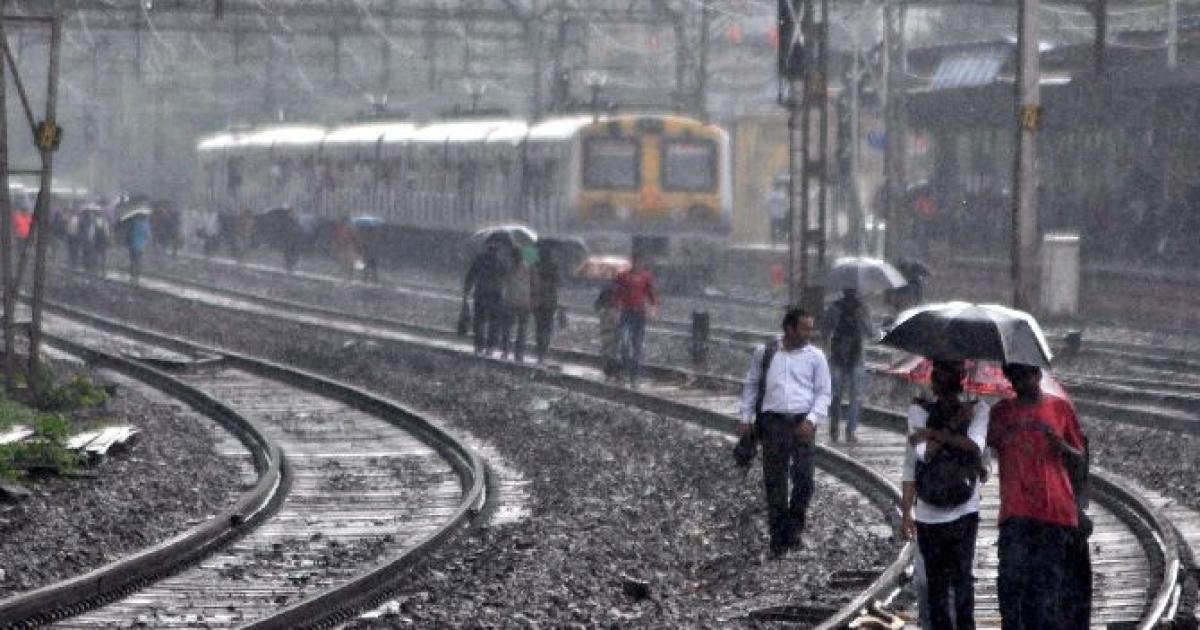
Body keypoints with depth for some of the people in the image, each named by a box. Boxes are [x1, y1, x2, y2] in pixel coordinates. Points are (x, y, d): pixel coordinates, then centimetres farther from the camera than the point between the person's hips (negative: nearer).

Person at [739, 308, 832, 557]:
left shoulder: (815, 356, 6)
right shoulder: (765, 353, 8)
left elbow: (823, 393, 6)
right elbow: (751, 385, 15)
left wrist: (812, 420, -9)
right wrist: (746, 419, 9)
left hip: (802, 423, 0)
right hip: (773, 421, 0)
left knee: (803, 478, -9)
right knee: (774, 482, 1)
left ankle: (794, 528, 12)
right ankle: (778, 538, 9)